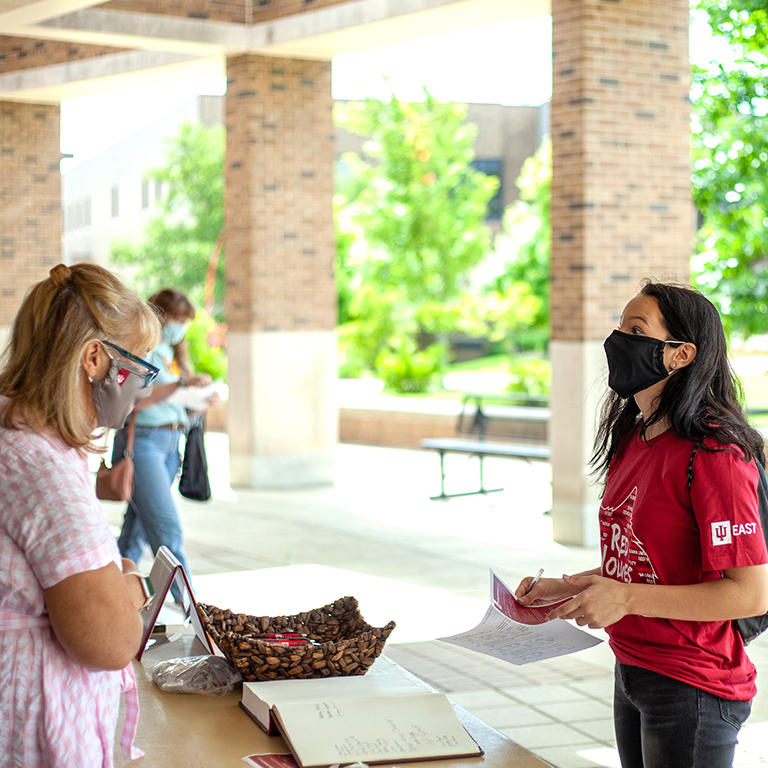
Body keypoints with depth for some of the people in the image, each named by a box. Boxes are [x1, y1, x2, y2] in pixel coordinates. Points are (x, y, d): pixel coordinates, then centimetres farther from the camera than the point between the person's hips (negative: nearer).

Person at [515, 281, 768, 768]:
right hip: (632, 674, 8)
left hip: (691, 687, -8)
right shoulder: (631, 442, 8)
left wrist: (626, 599, -24)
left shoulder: (713, 455, -20)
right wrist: (563, 591, 5)